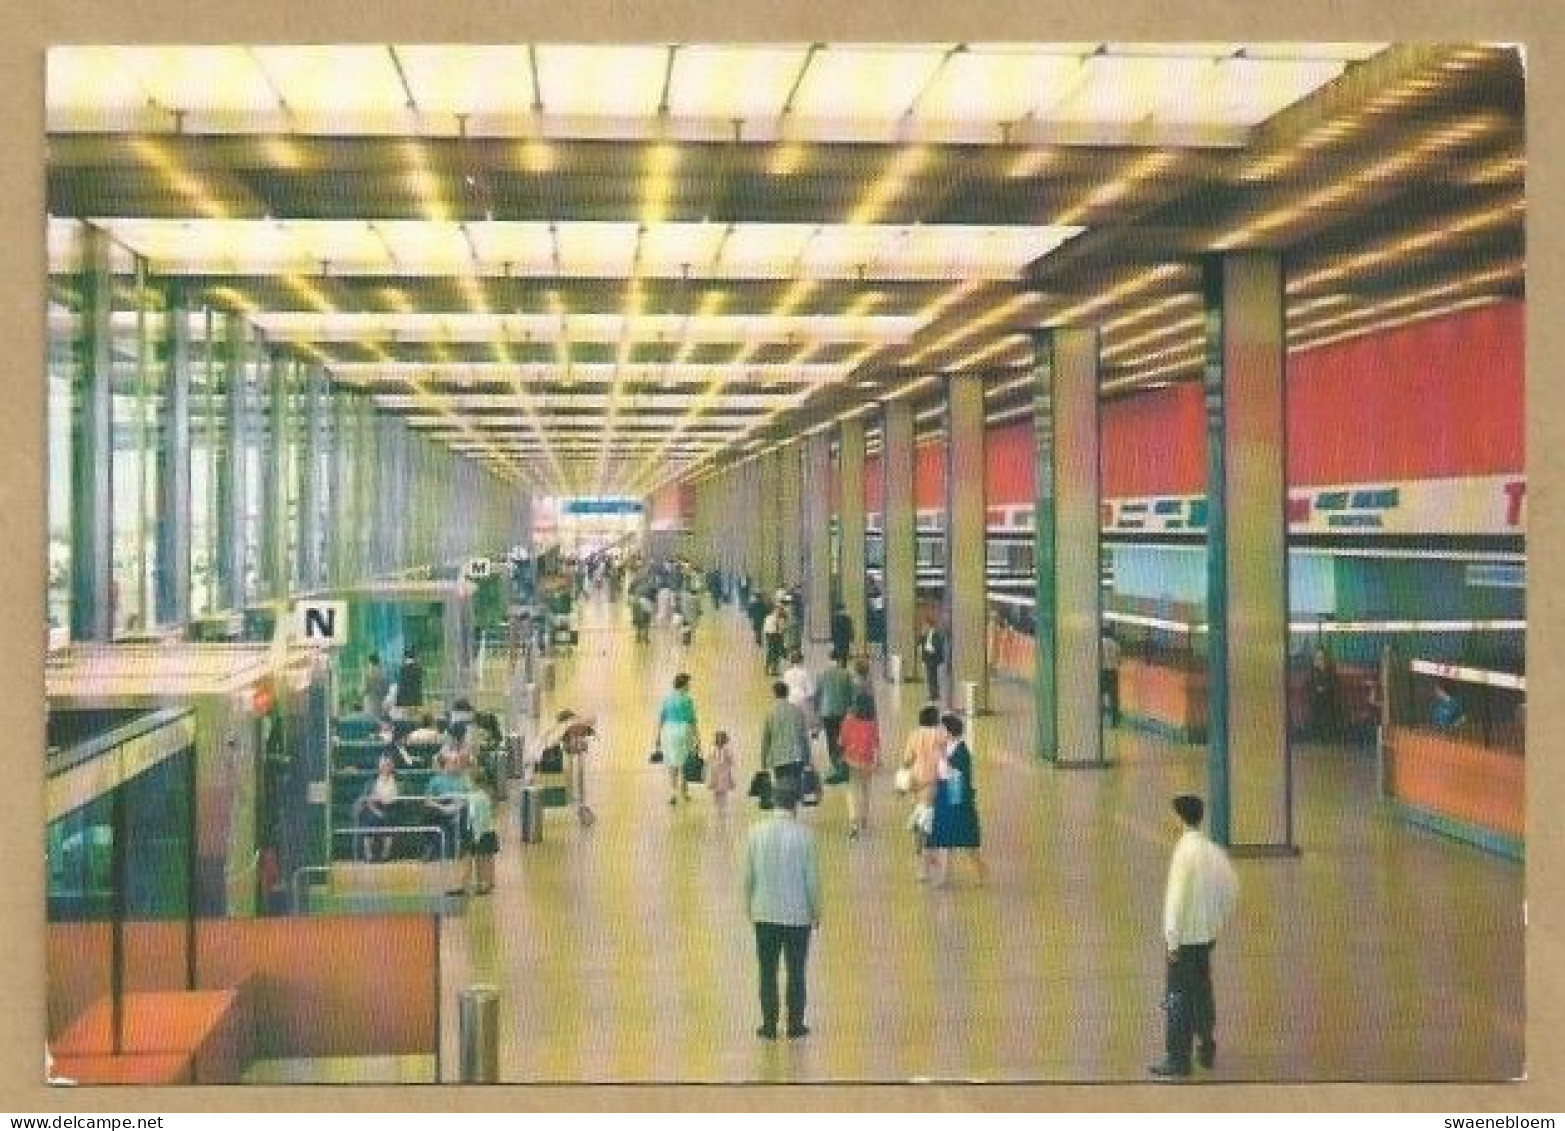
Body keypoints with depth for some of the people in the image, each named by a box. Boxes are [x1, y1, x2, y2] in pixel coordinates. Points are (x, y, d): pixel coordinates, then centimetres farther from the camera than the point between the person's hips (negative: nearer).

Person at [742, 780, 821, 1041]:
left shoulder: (756, 833, -7)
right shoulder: (805, 834, -13)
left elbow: (748, 875, -1)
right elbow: (812, 878, -8)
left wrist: (749, 906, 14)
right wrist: (816, 911, 5)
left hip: (764, 914, 1)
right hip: (798, 914, -1)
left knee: (767, 972, 12)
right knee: (796, 973, 11)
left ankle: (769, 1026, 18)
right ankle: (795, 1026, 19)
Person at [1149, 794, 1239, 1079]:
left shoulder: (1185, 851, -18)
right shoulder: (1214, 851, 5)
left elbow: (1177, 898, -19)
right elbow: (1232, 887, 12)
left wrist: (1172, 940, -16)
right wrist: (1219, 919, 20)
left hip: (1184, 936, -7)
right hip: (1207, 933, 7)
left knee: (1179, 997, -1)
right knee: (1202, 991, 19)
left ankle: (1178, 1058, 1)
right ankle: (1207, 1047, 29)